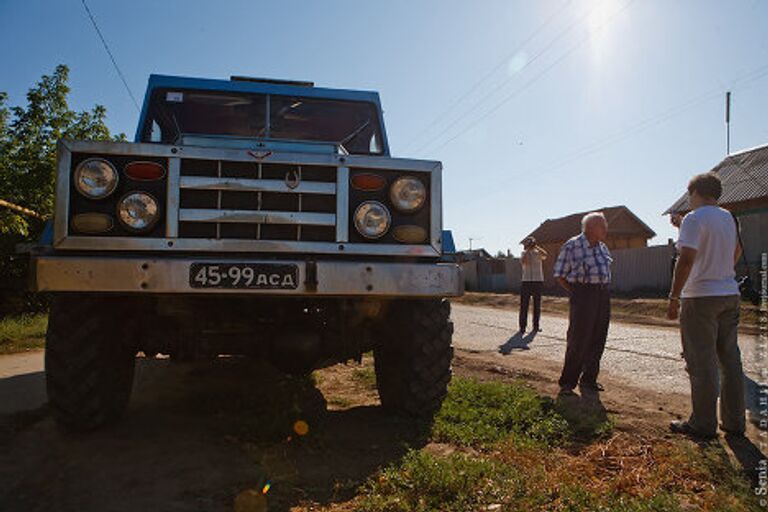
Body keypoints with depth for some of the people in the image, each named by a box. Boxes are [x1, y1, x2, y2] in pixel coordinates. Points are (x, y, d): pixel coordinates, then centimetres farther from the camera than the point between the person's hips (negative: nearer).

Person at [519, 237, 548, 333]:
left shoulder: (538, 253, 4)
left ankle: (536, 325, 16)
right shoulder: (524, 253, 5)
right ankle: (523, 326, 3)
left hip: (538, 281, 1)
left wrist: (536, 247, -16)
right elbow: (523, 262, -16)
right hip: (526, 282, 0)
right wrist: (528, 250, -14)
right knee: (524, 305, -2)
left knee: (537, 305, 7)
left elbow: (546, 254, -19)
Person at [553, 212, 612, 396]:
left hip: (604, 296, 7)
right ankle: (567, 383, 4)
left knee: (597, 341, 9)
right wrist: (576, 294, -9)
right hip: (583, 295, -7)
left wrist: (604, 290, 12)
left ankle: (589, 380, 22)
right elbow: (560, 276, -4)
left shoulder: (602, 247, 14)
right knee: (578, 342, -6)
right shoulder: (571, 246, -7)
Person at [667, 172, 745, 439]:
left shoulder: (694, 219, -13)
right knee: (730, 359, 13)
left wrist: (674, 298, -17)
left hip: (701, 297, -8)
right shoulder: (728, 217, 12)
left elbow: (687, 259, -21)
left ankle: (703, 423, 4)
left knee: (702, 363, -2)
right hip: (730, 295, 8)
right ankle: (734, 421, 21)